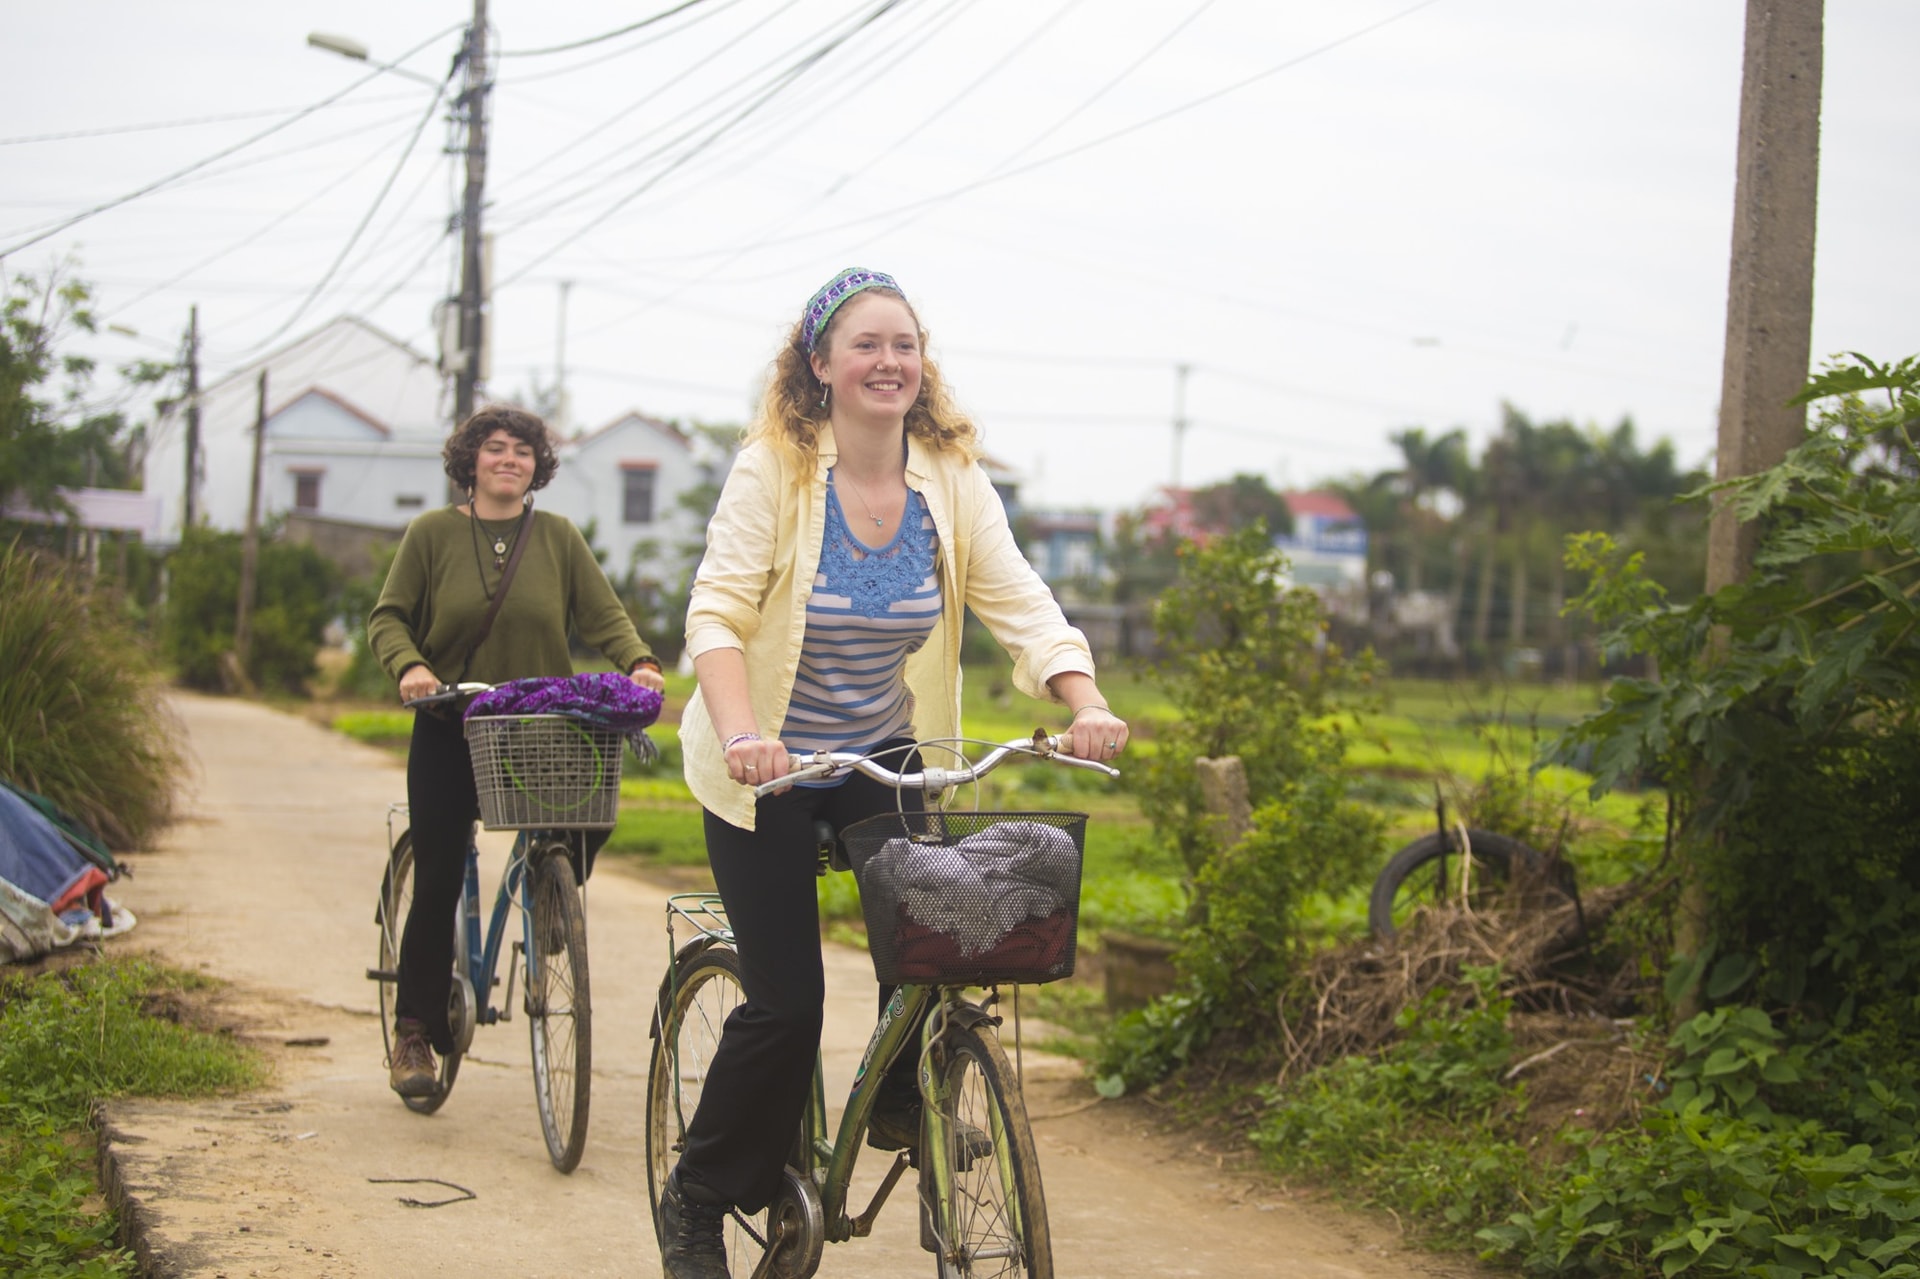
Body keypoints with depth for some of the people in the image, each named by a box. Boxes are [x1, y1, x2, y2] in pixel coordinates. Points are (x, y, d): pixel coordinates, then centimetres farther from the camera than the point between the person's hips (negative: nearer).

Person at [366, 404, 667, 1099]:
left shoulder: (558, 536, 6)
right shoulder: (433, 533, 2)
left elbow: (603, 614, 1)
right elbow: (388, 618, 2)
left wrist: (640, 661, -17)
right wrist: (409, 666, -18)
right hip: (450, 731, -1)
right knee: (437, 884, -2)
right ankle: (415, 1032, 11)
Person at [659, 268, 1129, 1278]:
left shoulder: (949, 477, -4)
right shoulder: (774, 468, -16)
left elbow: (1018, 601, -11)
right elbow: (717, 610, -24)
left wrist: (1085, 703, -29)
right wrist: (739, 729, -42)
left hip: (883, 754, 4)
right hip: (767, 764, -4)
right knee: (786, 1001, -7)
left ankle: (904, 1111, 12)